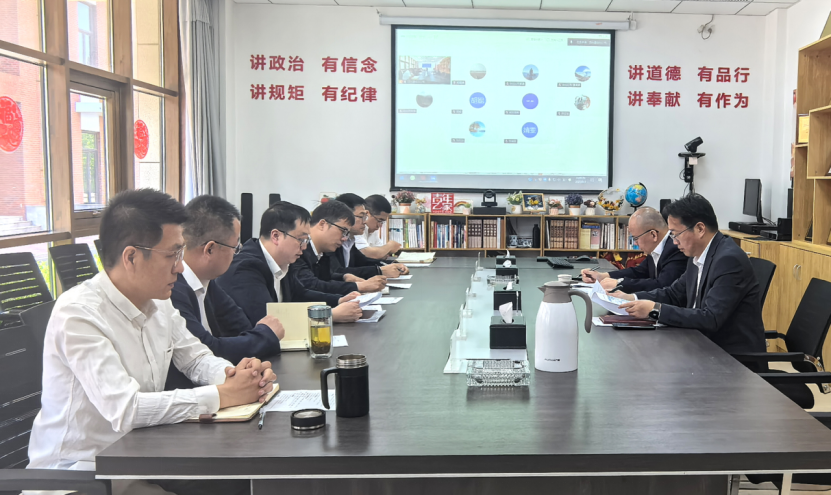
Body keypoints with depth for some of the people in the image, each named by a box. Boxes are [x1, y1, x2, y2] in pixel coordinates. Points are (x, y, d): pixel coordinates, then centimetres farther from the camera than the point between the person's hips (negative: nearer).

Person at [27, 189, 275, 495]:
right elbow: (125, 410, -30)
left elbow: (197, 359, 12)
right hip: (77, 469, -7)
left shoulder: (158, 302, 1)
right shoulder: (77, 314, -22)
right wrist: (223, 395, -25)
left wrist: (236, 375, -11)